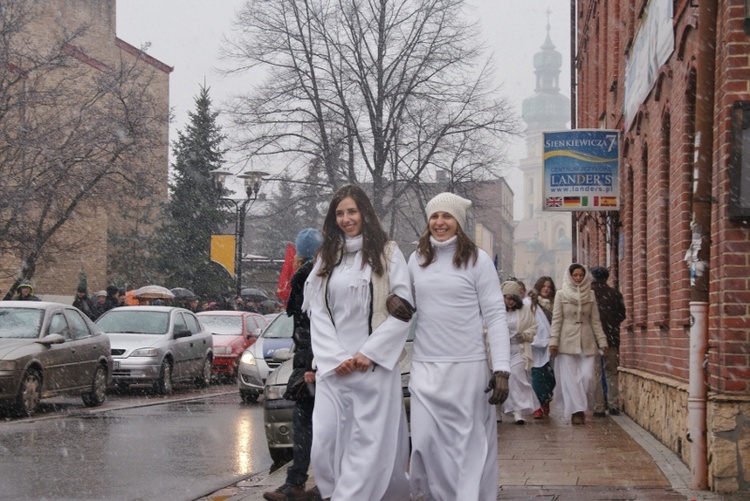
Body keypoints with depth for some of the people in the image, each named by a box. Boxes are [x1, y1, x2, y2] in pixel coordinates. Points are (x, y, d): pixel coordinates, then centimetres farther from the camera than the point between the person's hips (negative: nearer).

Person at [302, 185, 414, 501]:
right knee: (325, 442, -6)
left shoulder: (387, 254, 4)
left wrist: (369, 353, -10)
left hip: (374, 365, -3)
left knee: (370, 442, -7)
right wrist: (335, 357, -4)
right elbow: (317, 313, 9)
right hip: (333, 366, 3)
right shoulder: (326, 258, 15)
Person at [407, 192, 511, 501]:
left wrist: (502, 370, -11)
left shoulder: (476, 260, -2)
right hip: (425, 367, 3)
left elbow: (495, 316, -4)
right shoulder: (417, 260, 10)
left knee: (469, 441, 1)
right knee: (426, 439, -1)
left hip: (467, 366, -3)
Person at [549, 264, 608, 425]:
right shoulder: (561, 295, 4)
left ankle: (580, 408, 9)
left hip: (586, 341, 2)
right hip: (567, 341, -2)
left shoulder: (590, 295, 10)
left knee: (587, 376, -8)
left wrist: (602, 341, 5)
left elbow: (595, 320, 10)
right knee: (570, 378, -3)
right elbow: (556, 320, 2)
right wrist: (553, 341, -7)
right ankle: (576, 411, 0)